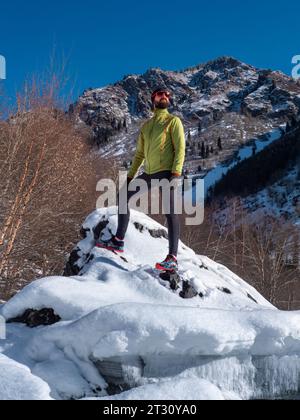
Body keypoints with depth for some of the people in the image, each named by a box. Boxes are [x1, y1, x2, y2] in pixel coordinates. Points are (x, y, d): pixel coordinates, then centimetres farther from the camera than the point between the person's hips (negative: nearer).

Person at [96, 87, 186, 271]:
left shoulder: (173, 121, 6)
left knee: (170, 213, -14)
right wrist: (130, 175, 18)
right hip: (149, 173, 7)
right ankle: (118, 241, 13)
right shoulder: (146, 125, 24)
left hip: (166, 172, -7)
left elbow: (180, 147, -5)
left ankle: (172, 258, -17)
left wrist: (176, 172, -18)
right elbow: (140, 153, 26)